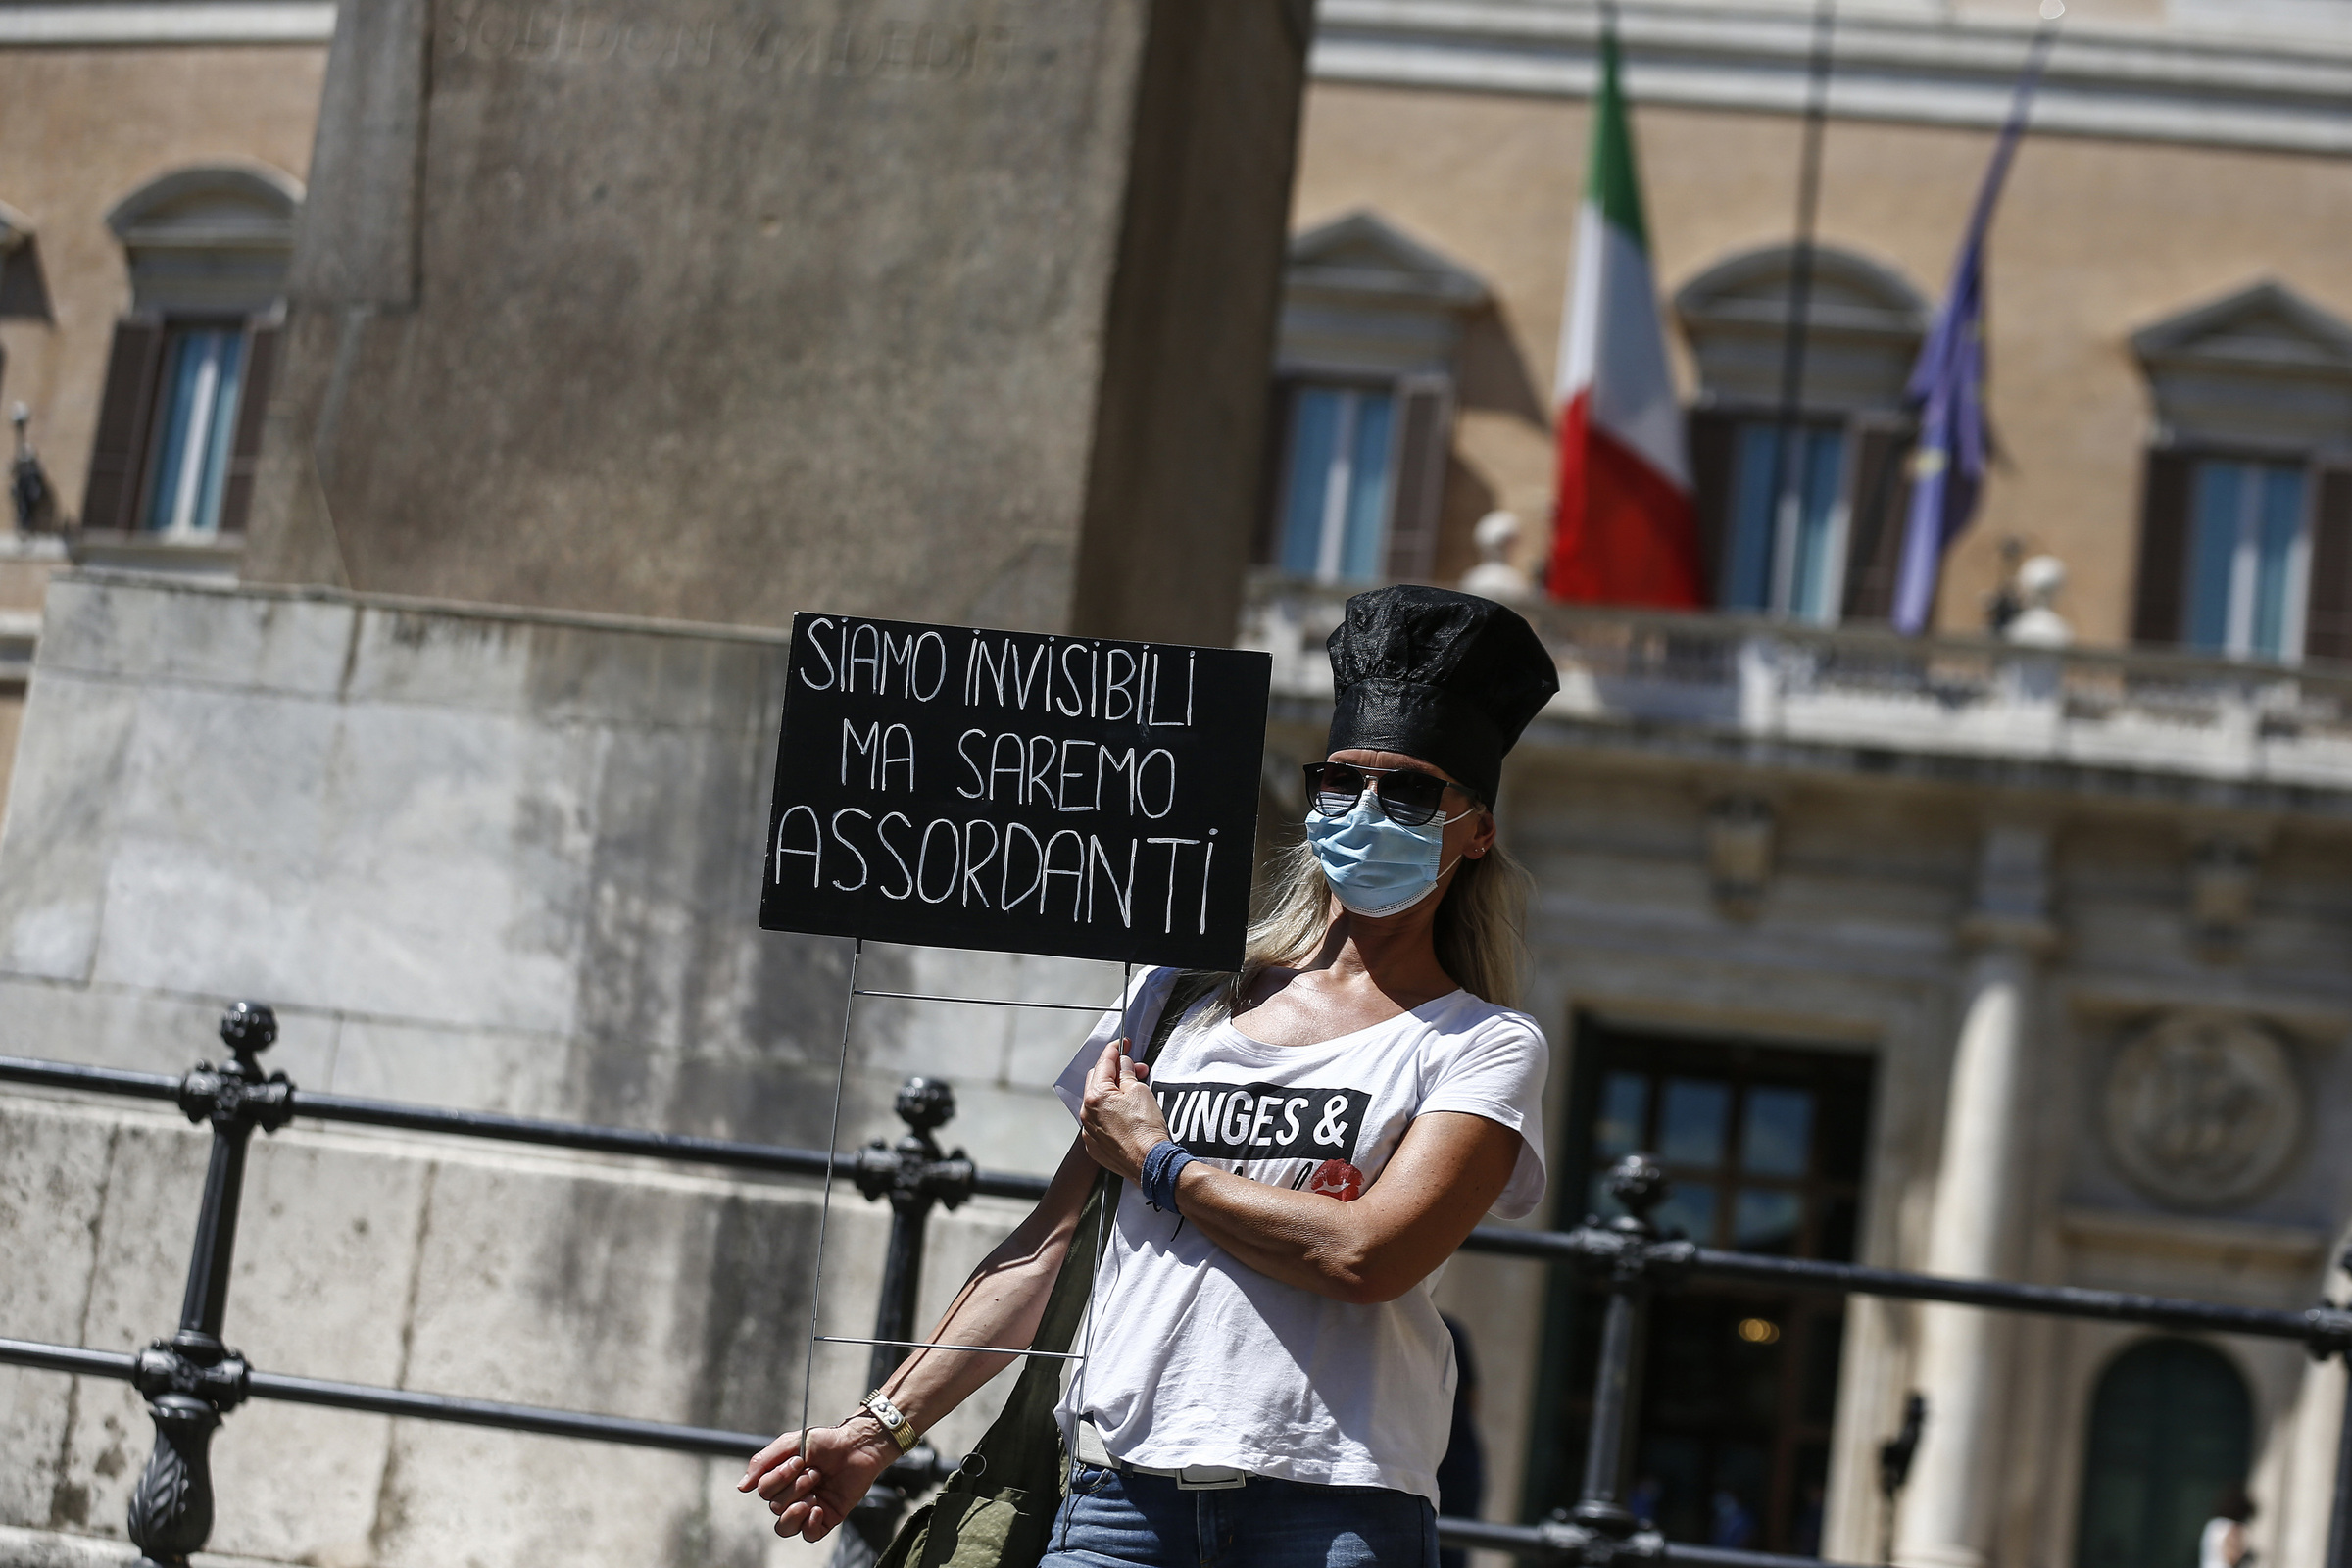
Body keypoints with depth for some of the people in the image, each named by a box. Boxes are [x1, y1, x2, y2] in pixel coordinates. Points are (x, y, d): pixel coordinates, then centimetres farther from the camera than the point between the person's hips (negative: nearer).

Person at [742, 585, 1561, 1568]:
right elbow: (1048, 1244, 17)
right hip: (1122, 1487, 3)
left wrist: (1157, 1163, 0)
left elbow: (1366, 1255, -11)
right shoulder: (1181, 998, 17)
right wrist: (885, 1425, 11)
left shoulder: (1485, 1046, 5)